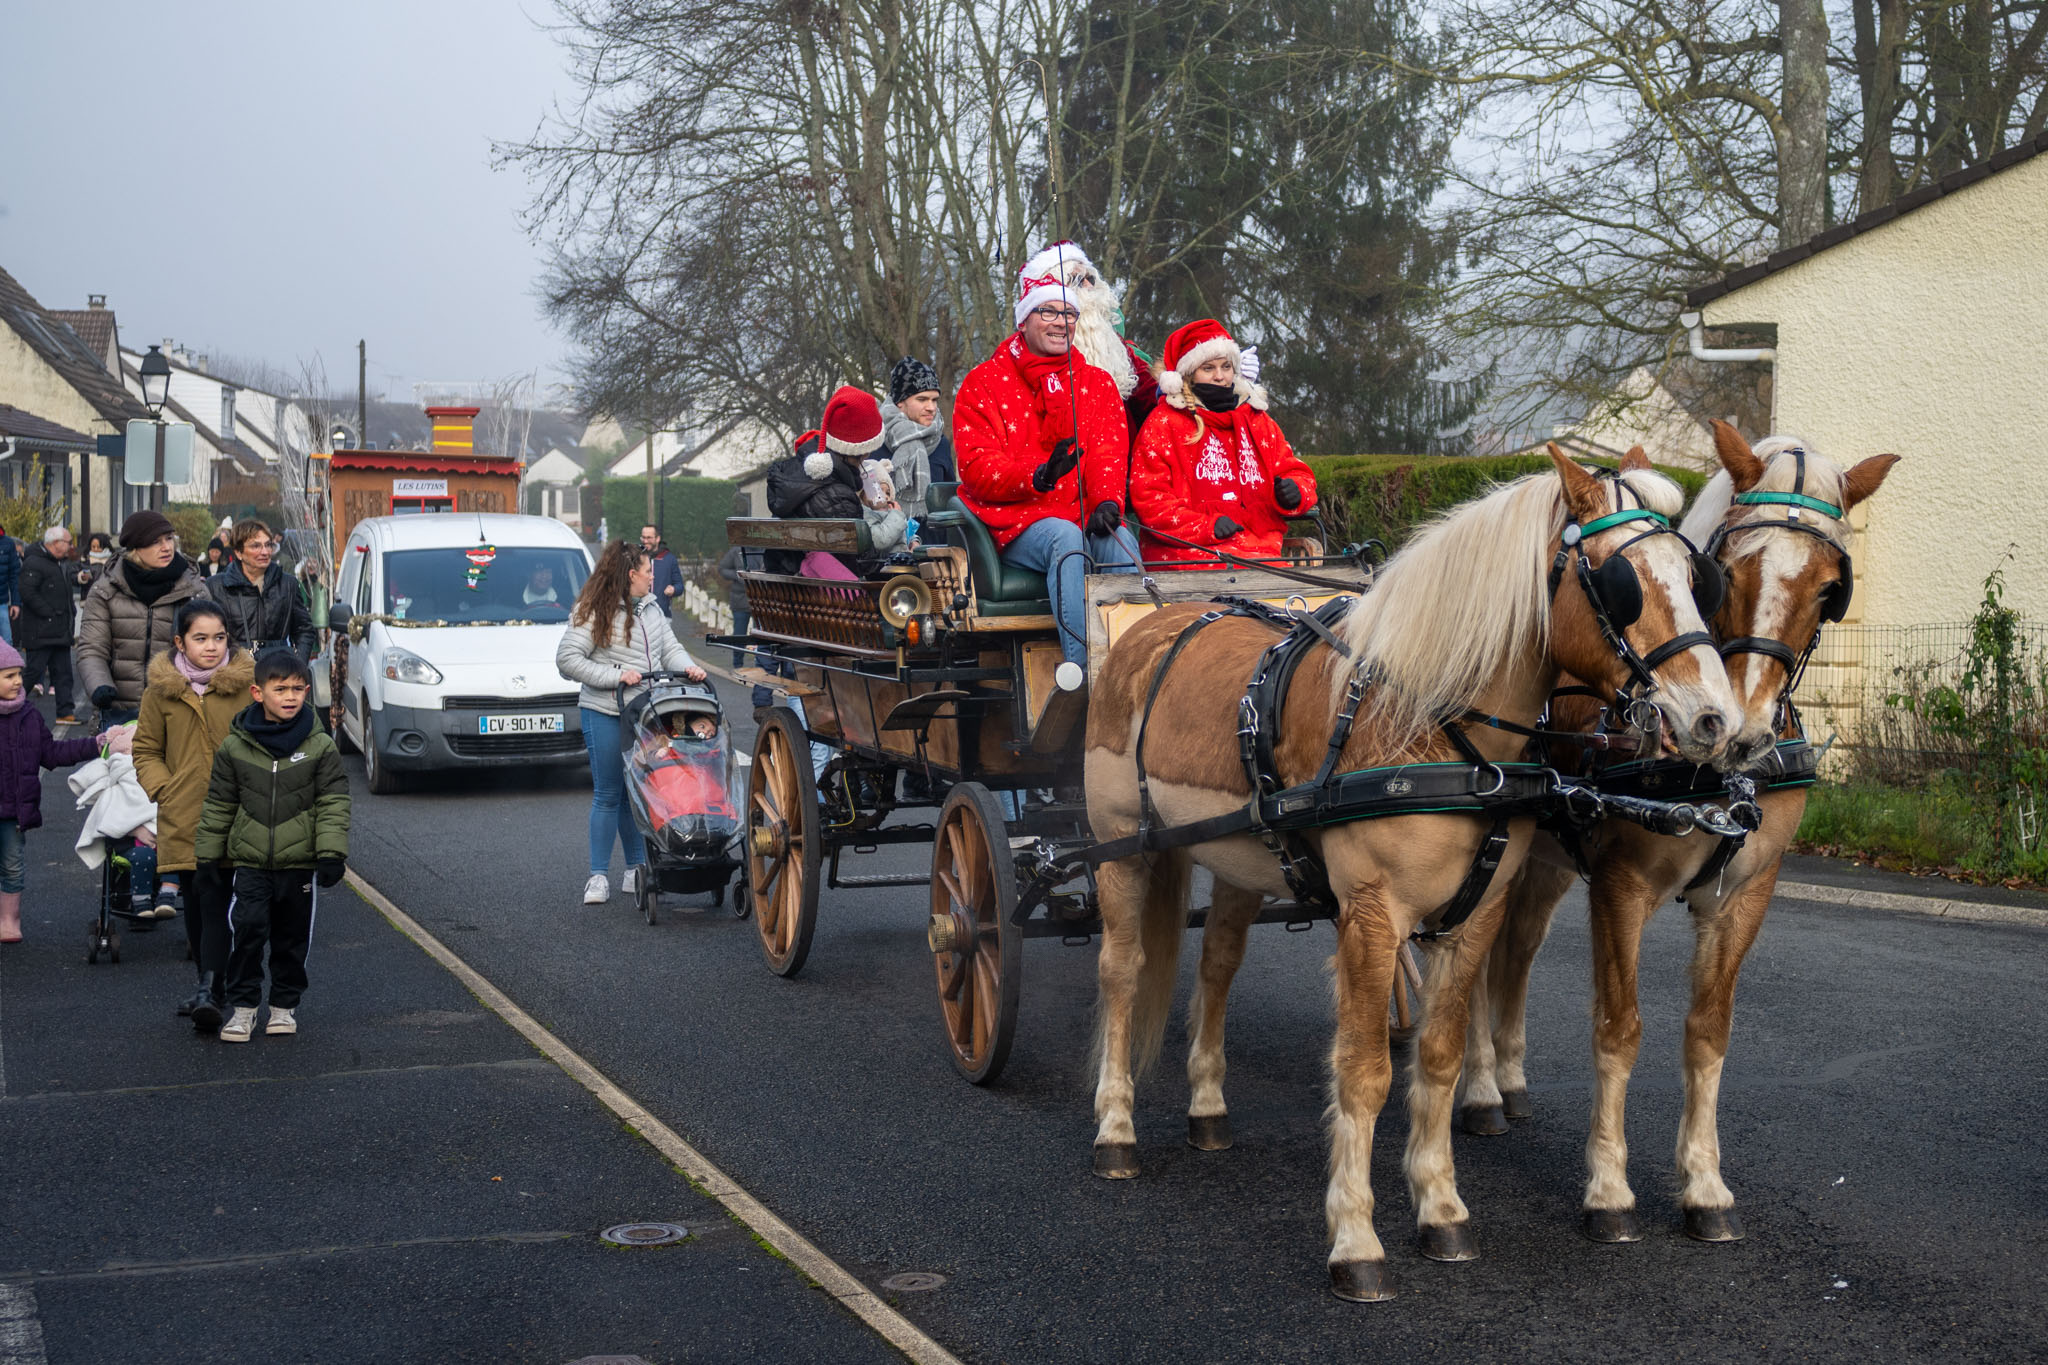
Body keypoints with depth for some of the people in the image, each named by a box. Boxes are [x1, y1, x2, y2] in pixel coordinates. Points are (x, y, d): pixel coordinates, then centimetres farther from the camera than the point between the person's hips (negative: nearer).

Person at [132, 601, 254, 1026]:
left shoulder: (247, 685, -1)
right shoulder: (161, 690, 5)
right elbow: (146, 749, 13)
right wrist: (163, 788, -2)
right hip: (180, 817, 3)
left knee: (215, 899, -11)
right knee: (195, 905, 10)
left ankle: (210, 991, -14)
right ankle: (212, 984, 24)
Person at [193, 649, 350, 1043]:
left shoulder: (320, 747, -2)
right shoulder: (234, 748, 0)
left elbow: (333, 804, -1)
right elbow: (218, 806, 7)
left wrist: (331, 853, -10)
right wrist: (206, 856, 7)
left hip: (300, 863, 0)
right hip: (250, 862, 0)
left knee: (292, 937, 9)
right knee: (246, 929, -12)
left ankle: (285, 1005, 25)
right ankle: (242, 1005, 2)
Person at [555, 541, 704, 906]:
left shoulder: (652, 610, 16)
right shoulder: (594, 612, -7)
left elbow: (671, 649, 16)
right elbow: (567, 659, -12)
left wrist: (688, 668, -7)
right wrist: (615, 676, -18)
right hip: (605, 715, -6)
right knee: (608, 796, -2)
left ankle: (636, 871, 19)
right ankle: (598, 876, 5)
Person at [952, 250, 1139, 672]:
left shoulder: (1098, 383, 18)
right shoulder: (984, 383, 6)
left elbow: (1108, 454, 5)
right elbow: (977, 469, -4)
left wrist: (1107, 500, -19)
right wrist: (1039, 477, -24)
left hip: (1085, 514, 3)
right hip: (1013, 522, -3)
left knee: (1119, 540, -32)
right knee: (1066, 536, -36)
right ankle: (1084, 666, -49)